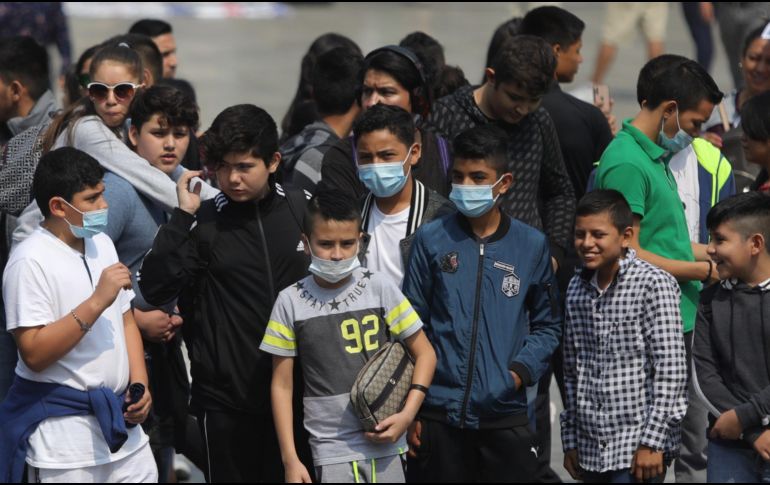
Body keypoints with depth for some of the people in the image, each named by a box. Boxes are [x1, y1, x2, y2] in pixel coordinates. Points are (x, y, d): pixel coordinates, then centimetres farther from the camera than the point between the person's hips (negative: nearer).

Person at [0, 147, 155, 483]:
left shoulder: (102, 244, 10)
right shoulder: (30, 262, -15)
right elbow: (34, 353, -21)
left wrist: (139, 384, 3)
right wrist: (97, 302, -25)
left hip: (117, 417, 7)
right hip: (63, 430, -7)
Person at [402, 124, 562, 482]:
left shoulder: (531, 245, 5)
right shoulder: (431, 240, 2)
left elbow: (547, 324, 13)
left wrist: (521, 369, -5)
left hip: (506, 415, 1)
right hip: (440, 414, -1)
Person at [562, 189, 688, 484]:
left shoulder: (654, 285, -8)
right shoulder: (577, 288, 11)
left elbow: (671, 373, -12)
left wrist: (653, 442, -15)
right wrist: (570, 440, 14)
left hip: (638, 449, -6)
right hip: (591, 449, 6)